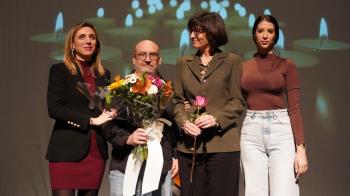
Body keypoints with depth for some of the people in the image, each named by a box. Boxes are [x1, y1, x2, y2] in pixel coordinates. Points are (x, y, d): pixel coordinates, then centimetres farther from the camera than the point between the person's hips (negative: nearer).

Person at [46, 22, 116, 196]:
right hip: (67, 150, -4)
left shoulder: (104, 74, 15)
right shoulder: (60, 70, 1)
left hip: (96, 150, 4)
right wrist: (91, 120, -14)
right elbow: (54, 108, -11)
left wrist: (111, 114, -4)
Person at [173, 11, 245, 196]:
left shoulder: (231, 61, 5)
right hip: (190, 144, 3)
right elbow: (178, 100, 12)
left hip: (222, 143, -3)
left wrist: (217, 118, -15)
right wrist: (184, 121, -8)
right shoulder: (183, 63, 15)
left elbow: (238, 101, 1)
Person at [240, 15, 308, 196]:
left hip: (281, 132, -2)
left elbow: (294, 108, -1)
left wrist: (300, 148, -9)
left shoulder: (286, 65, 4)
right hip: (251, 134, 2)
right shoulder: (243, 67, 12)